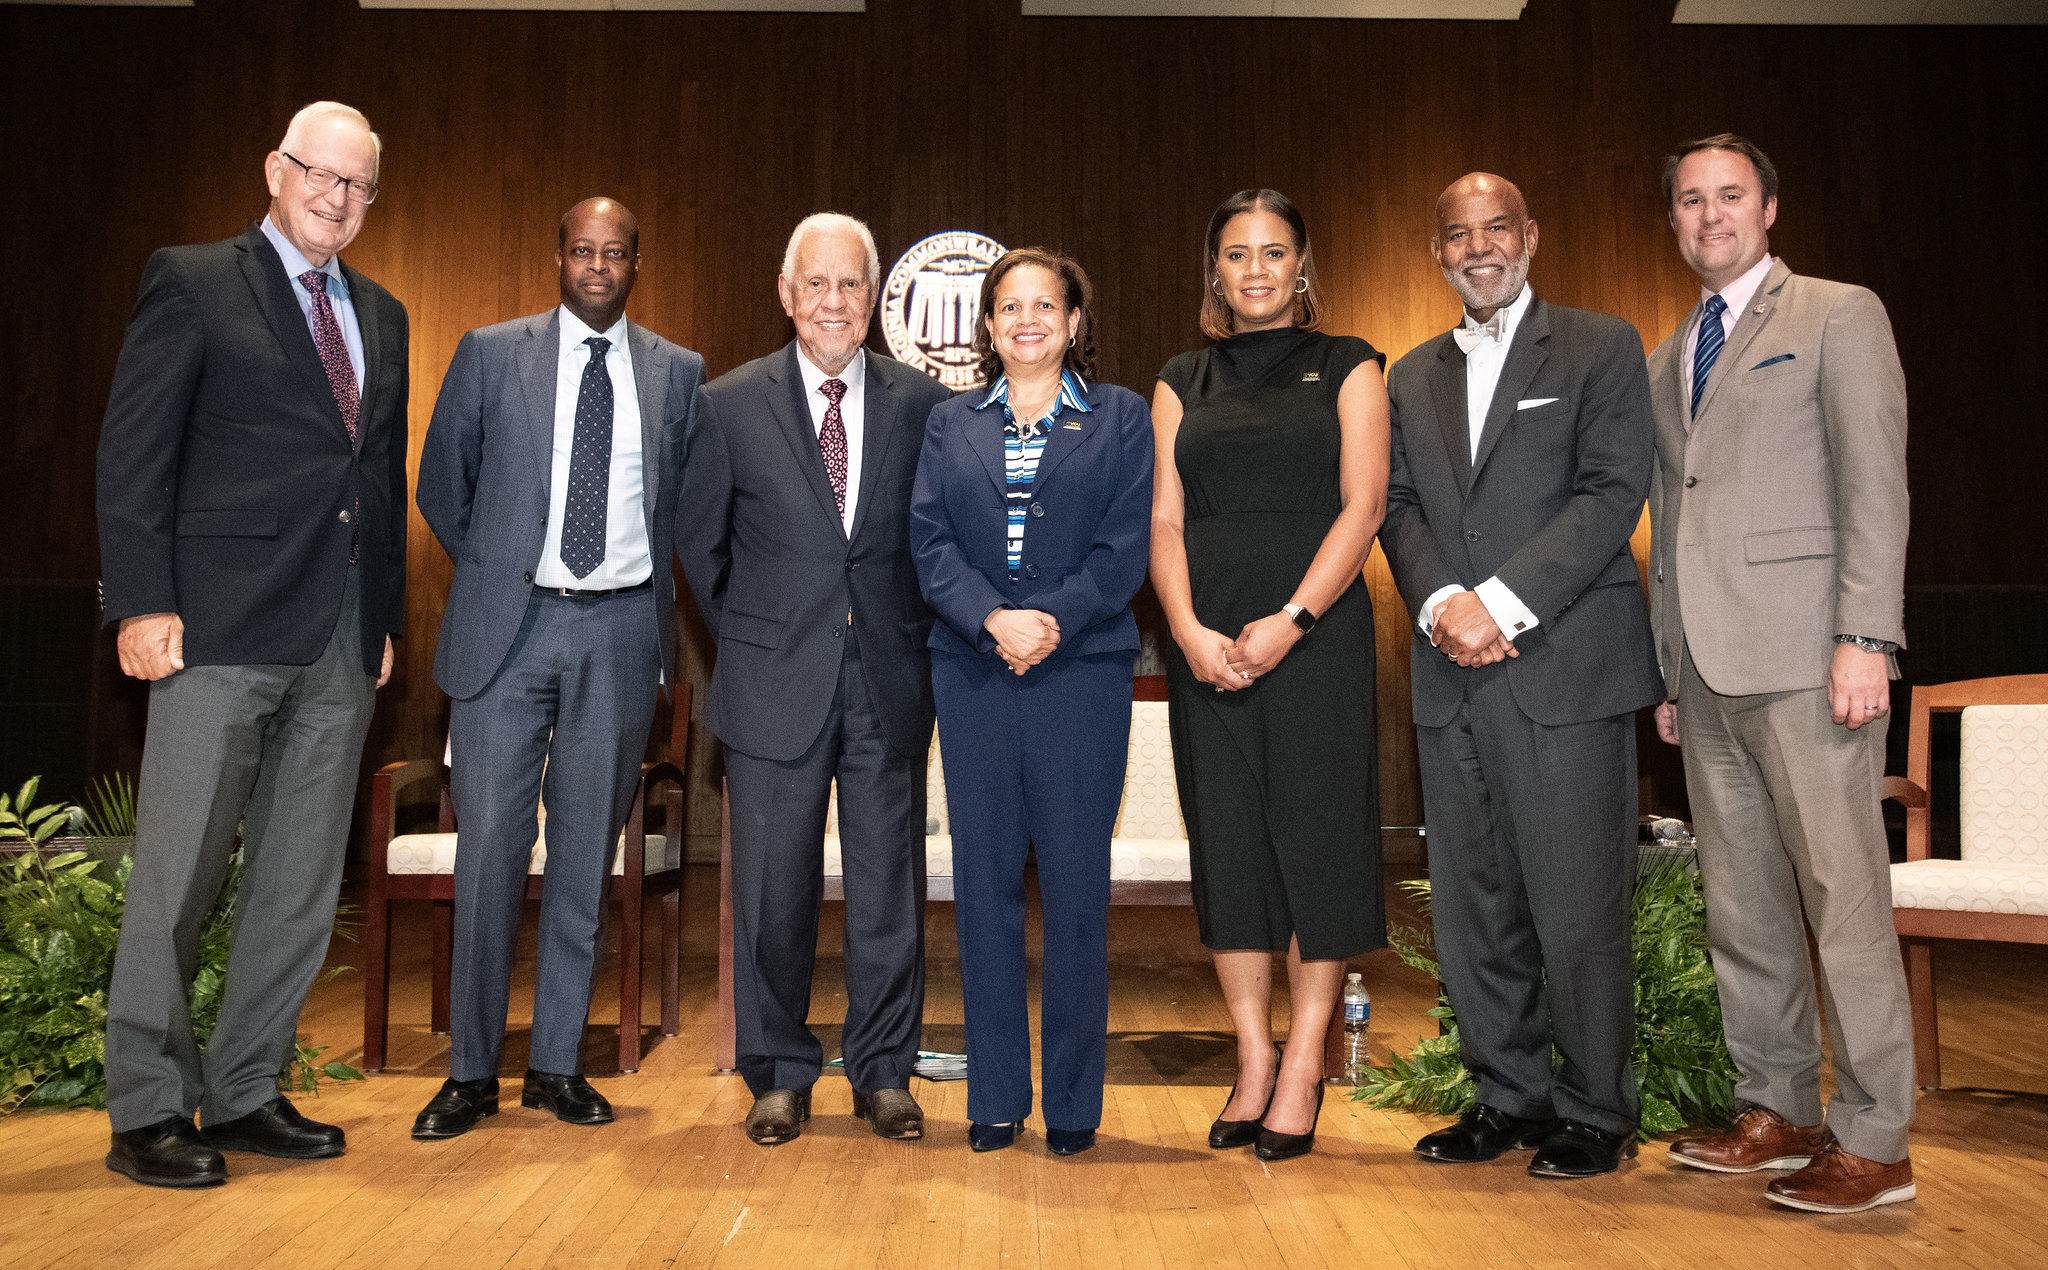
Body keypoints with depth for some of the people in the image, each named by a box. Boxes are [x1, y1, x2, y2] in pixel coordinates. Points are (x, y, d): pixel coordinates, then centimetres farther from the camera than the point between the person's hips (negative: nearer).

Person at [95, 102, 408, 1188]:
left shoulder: (381, 316, 18)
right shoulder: (193, 283, 2)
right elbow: (132, 452, -4)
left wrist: (386, 614, 12)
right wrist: (143, 601, -13)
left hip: (342, 641, 6)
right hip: (223, 623, -6)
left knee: (302, 881, 9)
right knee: (178, 872, 0)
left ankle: (244, 1094, 20)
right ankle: (147, 1111, 12)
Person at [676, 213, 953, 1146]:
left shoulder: (921, 403, 4)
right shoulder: (731, 405, 2)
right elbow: (698, 540, 9)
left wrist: (916, 637, 4)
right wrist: (746, 640, 8)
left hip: (889, 682, 1)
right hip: (776, 683, 0)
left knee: (889, 884, 7)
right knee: (773, 887, 6)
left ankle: (884, 1072, 22)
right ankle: (778, 1074, 23)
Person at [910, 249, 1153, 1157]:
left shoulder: (1120, 418, 8)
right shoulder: (951, 425, 14)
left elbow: (1124, 548, -2)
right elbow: (930, 542, 3)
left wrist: (1050, 620, -16)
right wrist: (992, 620, -14)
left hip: (1082, 669, -2)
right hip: (973, 674, 2)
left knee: (1076, 884, 1)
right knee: (984, 880, 5)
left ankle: (1072, 1102, 14)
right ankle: (995, 1097, 17)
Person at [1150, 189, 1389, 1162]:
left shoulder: (1347, 368, 8)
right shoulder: (1182, 383, 15)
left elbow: (1362, 505, -3)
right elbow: (1164, 518, 7)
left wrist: (1290, 621, -15)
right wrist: (1188, 629, -10)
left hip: (1315, 633, -2)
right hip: (1206, 642, 3)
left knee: (1316, 836, -2)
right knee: (1226, 843, 3)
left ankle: (1303, 1068, 10)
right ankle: (1253, 1063, 15)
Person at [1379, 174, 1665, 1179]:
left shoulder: (1601, 347, 5)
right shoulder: (1412, 377, 19)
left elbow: (1612, 493, -6)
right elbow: (1398, 508, 10)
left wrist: (1501, 604, -14)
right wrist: (1442, 603, -9)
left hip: (1565, 667, -4)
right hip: (1452, 680, 5)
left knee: (1578, 910, -2)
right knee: (1472, 909, 8)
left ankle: (1597, 1114, 15)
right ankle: (1510, 1096, 23)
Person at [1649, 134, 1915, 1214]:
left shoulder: (1839, 315, 4)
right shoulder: (1667, 359, 21)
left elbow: (1876, 484, -6)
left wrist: (1864, 639, -15)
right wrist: (1668, 669, 15)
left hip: (1805, 657, -6)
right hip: (1708, 667, 6)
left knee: (1842, 898, -5)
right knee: (1741, 905, 10)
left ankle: (1873, 1143, 4)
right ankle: (1777, 1112, 21)